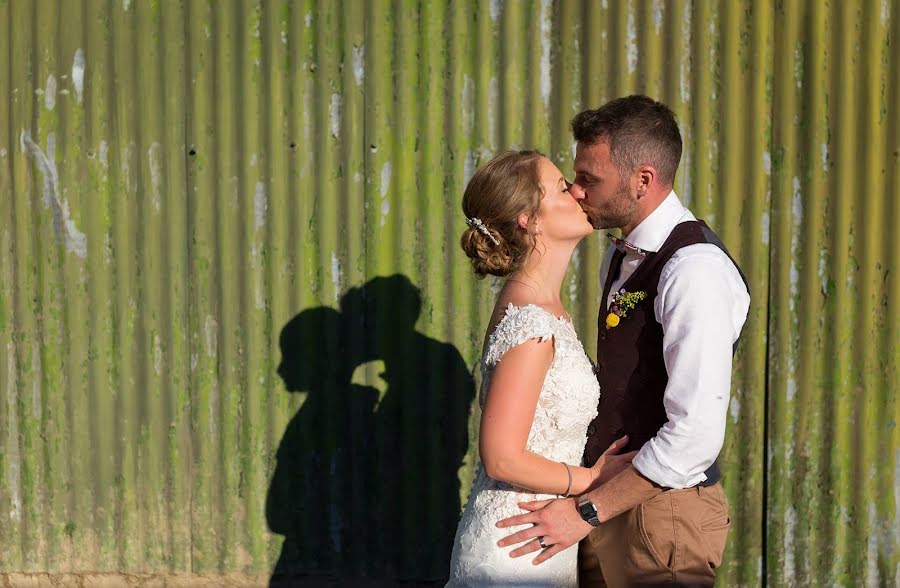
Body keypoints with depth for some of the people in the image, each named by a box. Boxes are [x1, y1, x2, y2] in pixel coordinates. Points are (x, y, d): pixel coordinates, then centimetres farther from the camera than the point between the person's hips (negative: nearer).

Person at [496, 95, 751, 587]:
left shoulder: (695, 270, -19)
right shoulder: (621, 258, 10)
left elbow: (696, 433, -24)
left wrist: (587, 512, -19)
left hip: (663, 510, -8)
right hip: (611, 502, 8)